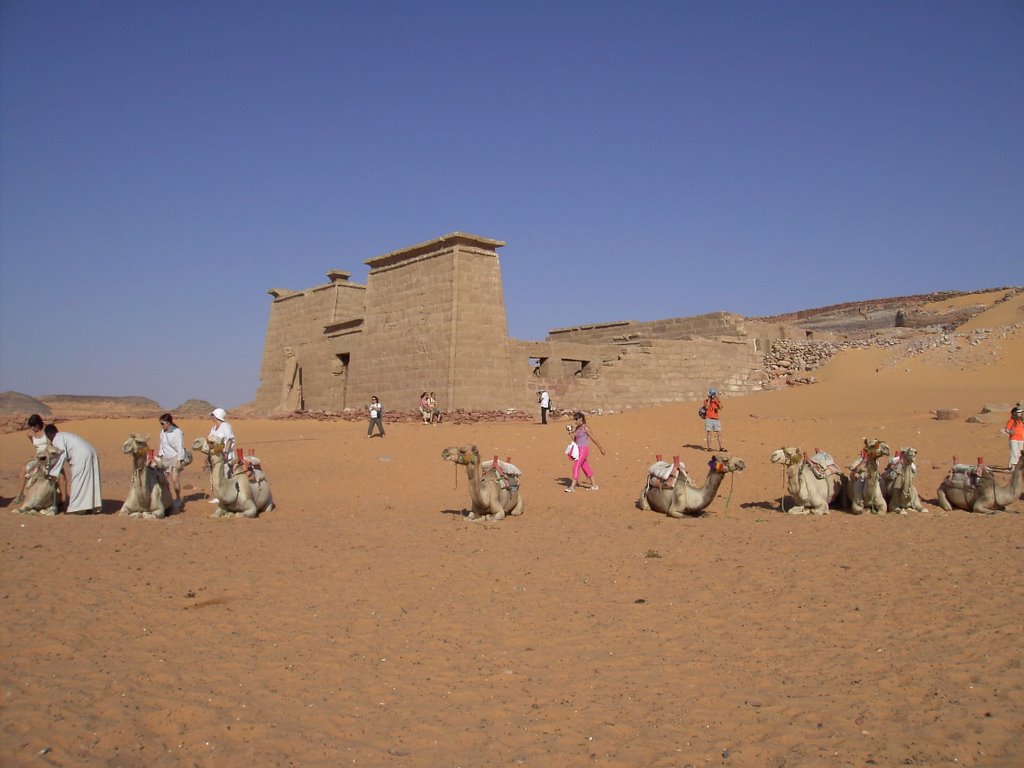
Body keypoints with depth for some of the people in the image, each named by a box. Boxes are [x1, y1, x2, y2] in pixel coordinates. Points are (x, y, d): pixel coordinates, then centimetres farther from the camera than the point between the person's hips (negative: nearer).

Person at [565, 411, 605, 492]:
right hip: (578, 450, 8)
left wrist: (601, 448, 0)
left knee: (576, 467, -14)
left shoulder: (585, 428, -11)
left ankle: (572, 487, -14)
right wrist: (572, 434, -3)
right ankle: (594, 485, 21)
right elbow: (575, 440, 16)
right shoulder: (577, 428, 12)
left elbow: (593, 439, -6)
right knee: (586, 468, 13)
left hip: (584, 450, -8)